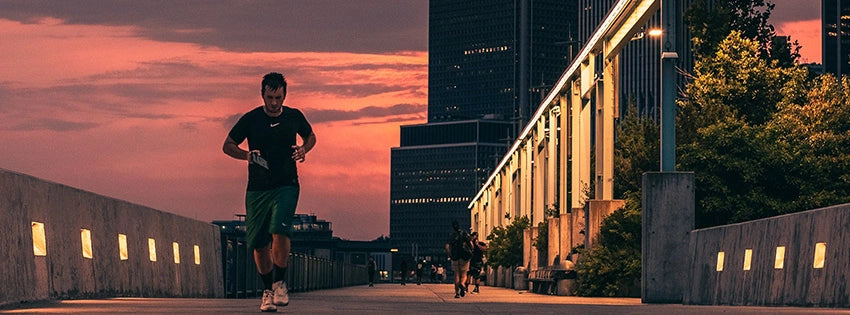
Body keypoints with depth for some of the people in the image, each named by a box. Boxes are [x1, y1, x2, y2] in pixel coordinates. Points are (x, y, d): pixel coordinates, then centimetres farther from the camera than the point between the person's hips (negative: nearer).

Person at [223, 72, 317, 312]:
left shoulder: (294, 116, 2)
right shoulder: (250, 119, -2)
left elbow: (311, 136, 21)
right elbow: (227, 145, 5)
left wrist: (304, 149, -2)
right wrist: (246, 155, -14)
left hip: (286, 186, -1)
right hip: (257, 189, 1)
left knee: (280, 231, -22)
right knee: (259, 243, 3)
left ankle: (280, 283, -8)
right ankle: (268, 290, 20)